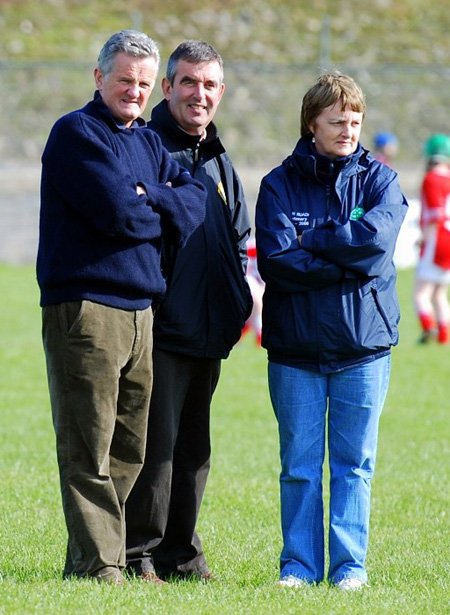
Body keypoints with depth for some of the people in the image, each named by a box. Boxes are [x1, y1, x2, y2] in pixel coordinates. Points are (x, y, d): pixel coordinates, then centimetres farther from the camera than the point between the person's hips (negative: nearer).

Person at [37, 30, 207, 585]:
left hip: (139, 308, 8)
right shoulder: (76, 133, -5)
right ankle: (97, 564, -6)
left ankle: (100, 555, 16)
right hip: (83, 306, -8)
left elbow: (195, 199, 5)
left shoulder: (147, 142, 19)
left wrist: (147, 200, -12)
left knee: (129, 450, 9)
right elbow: (119, 213, -17)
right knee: (89, 450, -6)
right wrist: (165, 214, 1)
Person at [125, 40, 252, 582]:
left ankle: (181, 553, 19)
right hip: (159, 328, -8)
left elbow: (238, 239, 27)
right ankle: (138, 554, -2)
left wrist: (239, 301, 13)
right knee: (155, 442, -8)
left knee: (194, 446, 12)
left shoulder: (219, 162, 18)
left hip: (209, 331, 8)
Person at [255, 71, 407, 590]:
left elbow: (375, 240, -14)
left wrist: (308, 240, -9)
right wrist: (346, 260, -13)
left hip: (363, 343, 0)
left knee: (354, 464, 4)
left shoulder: (379, 179, 6)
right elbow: (276, 260, -11)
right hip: (295, 347, 0)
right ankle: (299, 565, 10)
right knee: (300, 464, 3)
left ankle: (350, 564, 10)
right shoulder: (280, 184, 3)